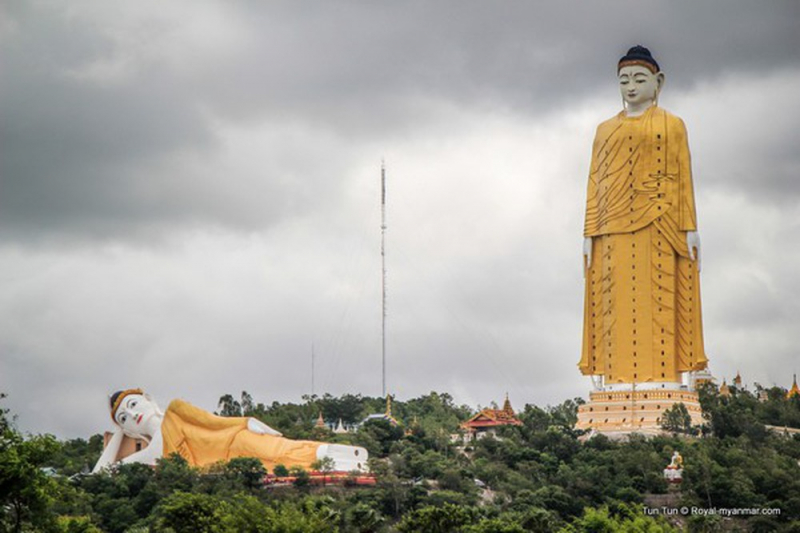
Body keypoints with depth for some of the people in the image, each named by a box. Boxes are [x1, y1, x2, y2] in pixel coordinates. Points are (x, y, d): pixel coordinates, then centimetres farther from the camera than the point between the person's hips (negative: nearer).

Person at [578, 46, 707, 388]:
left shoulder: (671, 125, 10)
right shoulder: (605, 130, 19)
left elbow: (684, 179, 4)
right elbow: (595, 183, 14)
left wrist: (689, 228, -6)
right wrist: (589, 232, 5)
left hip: (657, 223, -3)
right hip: (614, 226, 3)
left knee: (657, 294, -8)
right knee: (615, 297, -3)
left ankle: (660, 374, -10)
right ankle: (617, 376, -5)